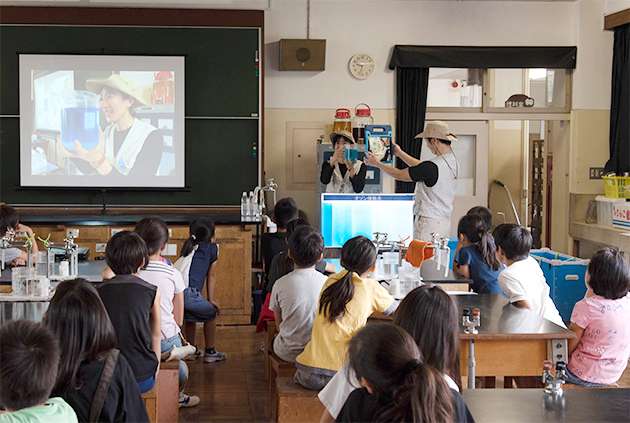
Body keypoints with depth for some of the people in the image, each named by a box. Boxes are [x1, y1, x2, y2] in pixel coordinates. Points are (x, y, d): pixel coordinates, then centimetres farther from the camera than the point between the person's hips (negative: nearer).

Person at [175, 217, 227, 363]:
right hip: (187, 292, -6)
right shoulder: (212, 247, 13)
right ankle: (210, 352, 22)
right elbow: (211, 275, 18)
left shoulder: (188, 246, 29)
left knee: (190, 314, 31)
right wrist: (211, 299, 25)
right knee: (210, 313, 17)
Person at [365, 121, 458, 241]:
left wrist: (377, 163, 9)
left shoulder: (432, 166, -19)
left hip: (429, 222, -9)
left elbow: (399, 175, -6)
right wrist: (400, 153, 32)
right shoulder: (453, 162, 8)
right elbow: (422, 168, 24)